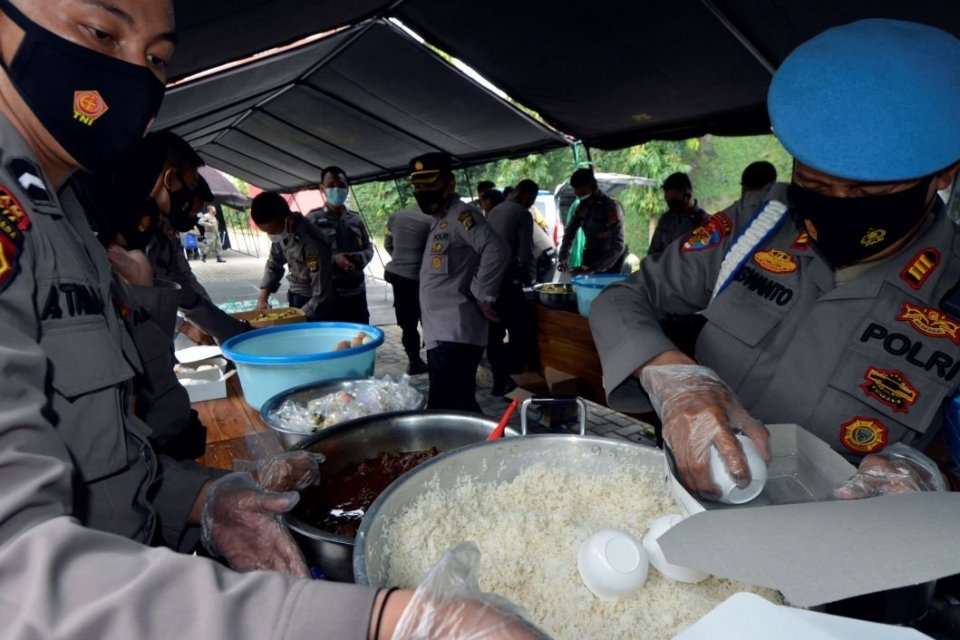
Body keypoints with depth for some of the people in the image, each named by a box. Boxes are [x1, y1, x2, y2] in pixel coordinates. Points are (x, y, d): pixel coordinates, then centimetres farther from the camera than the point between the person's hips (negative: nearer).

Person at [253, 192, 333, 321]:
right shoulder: (281, 232, -8)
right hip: (295, 299, 7)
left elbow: (321, 298, -26)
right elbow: (274, 263, 9)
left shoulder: (313, 244, -30)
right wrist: (262, 298, -1)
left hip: (315, 307, -7)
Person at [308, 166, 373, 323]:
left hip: (356, 292, 4)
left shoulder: (356, 220, 12)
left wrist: (359, 258, -9)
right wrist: (333, 260, -21)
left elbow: (368, 248, 14)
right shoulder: (313, 219, -1)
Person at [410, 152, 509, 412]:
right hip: (441, 333, 10)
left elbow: (497, 250, -24)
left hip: (454, 334, -10)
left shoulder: (460, 215, -10)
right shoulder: (438, 220, 21)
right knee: (459, 406, 16)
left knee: (444, 410, -12)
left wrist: (483, 296, -18)